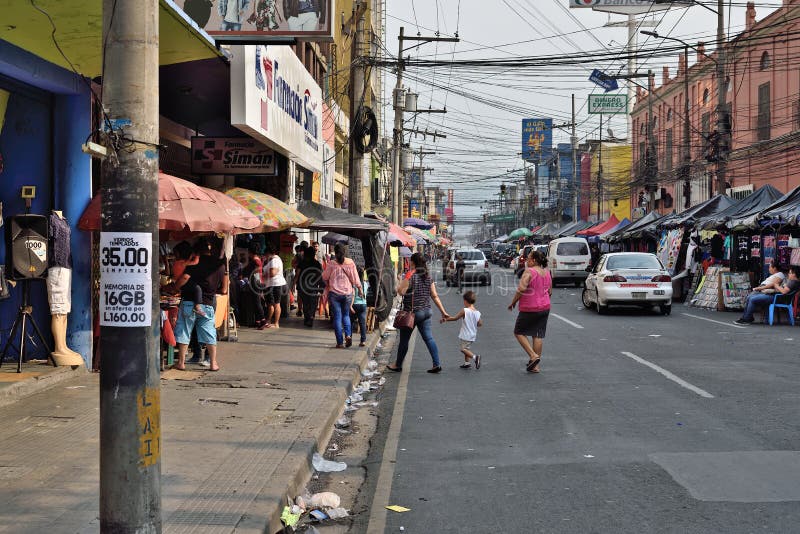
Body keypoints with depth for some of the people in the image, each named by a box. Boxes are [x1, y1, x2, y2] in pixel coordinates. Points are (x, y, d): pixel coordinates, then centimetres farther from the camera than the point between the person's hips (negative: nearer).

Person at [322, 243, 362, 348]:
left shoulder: (331, 263, -9)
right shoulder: (350, 263, -3)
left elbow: (325, 277, 2)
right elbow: (355, 278, 2)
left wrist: (328, 284, 24)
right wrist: (360, 288, 17)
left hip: (334, 293, -2)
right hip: (347, 293, 2)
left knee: (337, 317, 3)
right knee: (346, 315, 19)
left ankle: (340, 342, 1)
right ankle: (348, 335, -4)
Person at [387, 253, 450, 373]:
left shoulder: (410, 276, -14)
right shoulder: (428, 276, 6)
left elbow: (401, 291, -19)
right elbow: (435, 296, 7)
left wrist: (400, 282, 0)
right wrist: (443, 311, 11)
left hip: (412, 312, -6)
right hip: (426, 311, 6)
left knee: (404, 339, 7)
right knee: (428, 338, 7)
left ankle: (398, 365, 19)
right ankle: (436, 364, 0)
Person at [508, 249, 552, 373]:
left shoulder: (529, 272, -16)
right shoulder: (547, 272, 8)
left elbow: (521, 289, -25)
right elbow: (550, 292, 15)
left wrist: (513, 302, -14)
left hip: (529, 309, -7)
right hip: (545, 307, 7)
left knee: (519, 332, 8)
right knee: (538, 335, 10)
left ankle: (533, 356, -6)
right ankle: (535, 365, 11)